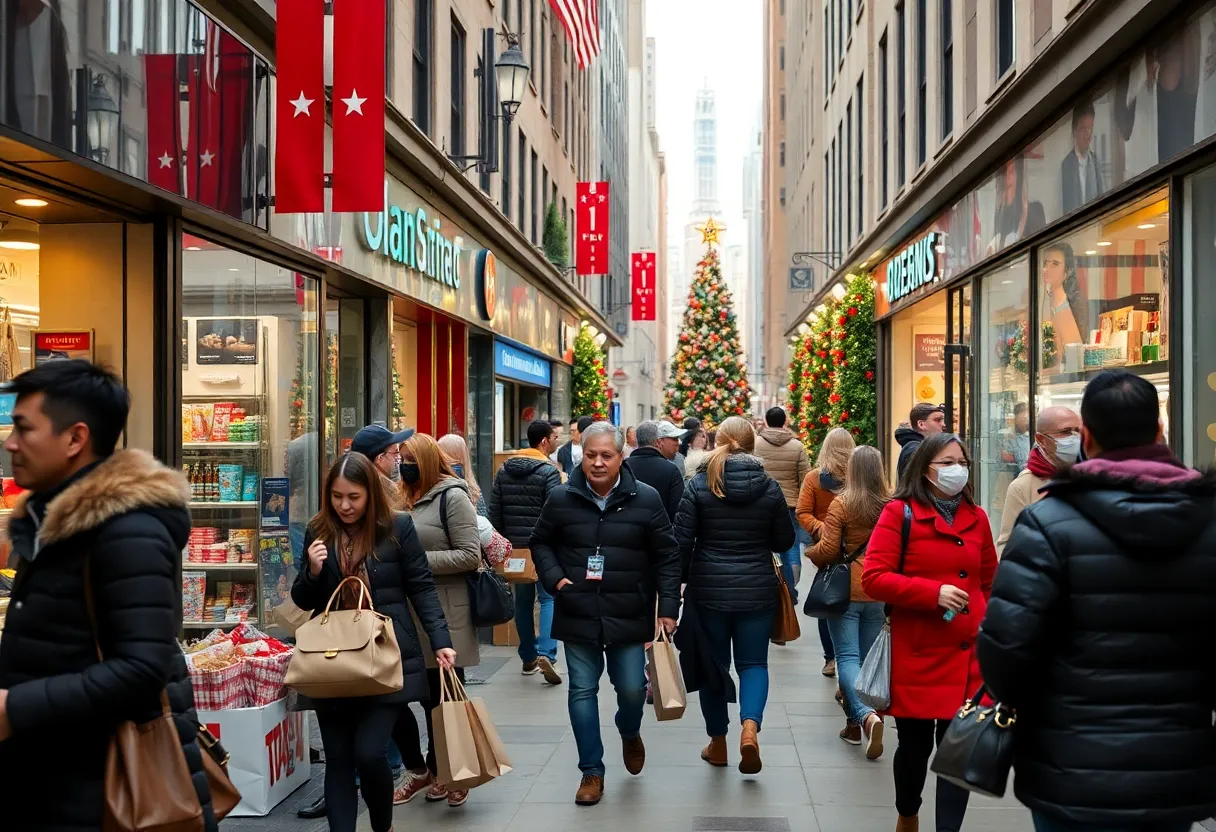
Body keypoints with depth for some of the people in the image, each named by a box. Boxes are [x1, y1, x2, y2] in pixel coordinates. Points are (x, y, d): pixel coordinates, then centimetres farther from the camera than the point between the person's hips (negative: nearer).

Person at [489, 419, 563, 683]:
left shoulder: (504, 469, 8)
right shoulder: (549, 471, -11)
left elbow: (494, 511, 9)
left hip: (514, 546, 6)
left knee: (523, 601, 13)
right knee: (549, 598, -3)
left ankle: (528, 658, 21)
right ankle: (546, 653, -18)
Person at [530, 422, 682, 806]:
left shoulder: (646, 500, -5)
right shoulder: (561, 499, -2)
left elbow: (667, 557, -1)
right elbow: (541, 543, 12)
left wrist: (668, 607, -6)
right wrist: (554, 577, -5)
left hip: (629, 617, -1)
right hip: (578, 616, 1)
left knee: (632, 689, 3)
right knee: (582, 691, 5)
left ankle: (629, 732, 38)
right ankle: (592, 771, 17)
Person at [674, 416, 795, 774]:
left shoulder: (699, 485, -7)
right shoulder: (769, 487, -3)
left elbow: (682, 540, -7)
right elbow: (784, 540, 6)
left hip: (709, 590, 0)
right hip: (757, 590, 1)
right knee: (753, 663, 10)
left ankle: (717, 742, 21)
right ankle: (750, 725, -15)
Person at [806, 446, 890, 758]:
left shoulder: (841, 504, -12)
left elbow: (828, 551, -12)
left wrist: (810, 552, 8)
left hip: (846, 590, -3)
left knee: (848, 657, -1)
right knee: (868, 658, 13)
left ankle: (866, 716, -21)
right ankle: (854, 723, 21)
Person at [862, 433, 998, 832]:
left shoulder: (977, 518, 10)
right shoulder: (900, 513, -5)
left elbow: (989, 584, 19)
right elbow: (873, 579, -13)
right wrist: (933, 593, -20)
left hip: (967, 656, 3)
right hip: (918, 657, -3)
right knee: (915, 744, 11)